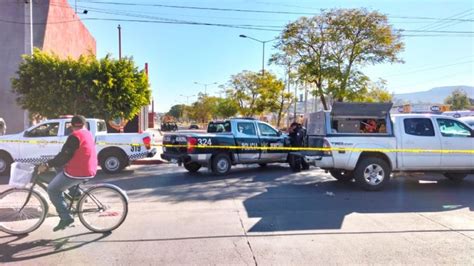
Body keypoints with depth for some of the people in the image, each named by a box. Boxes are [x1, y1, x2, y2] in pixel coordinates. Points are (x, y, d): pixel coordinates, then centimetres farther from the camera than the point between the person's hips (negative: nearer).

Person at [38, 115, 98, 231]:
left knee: (52, 190, 6)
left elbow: (64, 156, -19)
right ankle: (76, 192, 23)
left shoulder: (75, 136, -14)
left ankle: (66, 217, 0)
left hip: (77, 172, -8)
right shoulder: (89, 134, 13)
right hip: (90, 171, 9)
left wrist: (47, 165, -13)